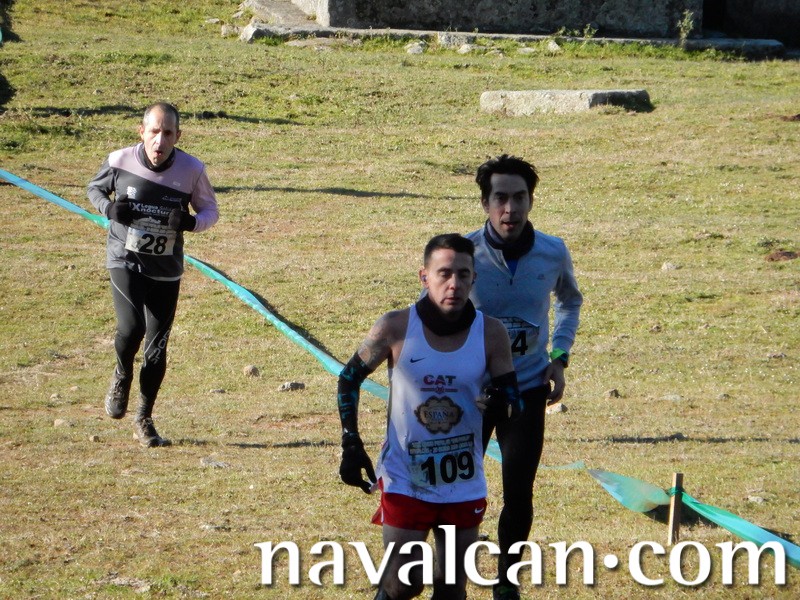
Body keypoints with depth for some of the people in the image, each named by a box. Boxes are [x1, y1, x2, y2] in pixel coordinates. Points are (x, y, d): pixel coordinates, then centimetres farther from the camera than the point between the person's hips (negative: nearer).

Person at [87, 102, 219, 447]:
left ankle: (144, 420, 24)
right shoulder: (120, 161, -12)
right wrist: (108, 208, -15)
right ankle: (121, 377, 11)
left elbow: (210, 210, 2)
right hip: (125, 260, -2)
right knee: (131, 328, -23)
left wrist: (191, 222, -21)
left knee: (157, 347, 4)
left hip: (166, 270, 2)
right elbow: (95, 188, 7)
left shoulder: (191, 170, -12)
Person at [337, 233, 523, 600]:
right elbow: (349, 378, 2)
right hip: (404, 479, -2)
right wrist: (351, 445, -5)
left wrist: (499, 400, -24)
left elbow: (513, 402, 1)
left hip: (464, 484, 2)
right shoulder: (396, 328, -11)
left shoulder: (491, 334, -7)